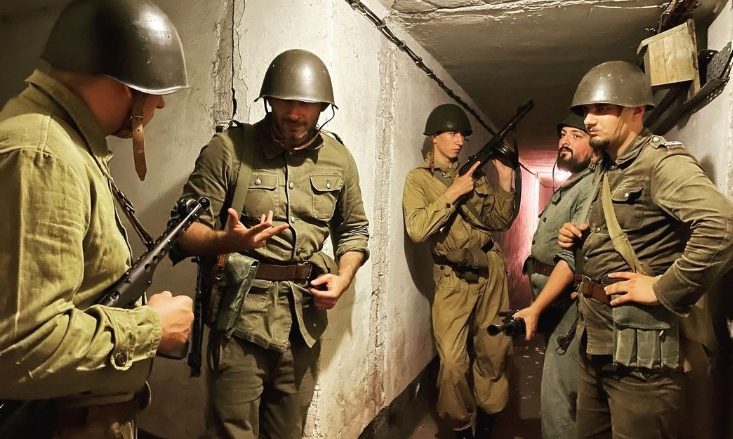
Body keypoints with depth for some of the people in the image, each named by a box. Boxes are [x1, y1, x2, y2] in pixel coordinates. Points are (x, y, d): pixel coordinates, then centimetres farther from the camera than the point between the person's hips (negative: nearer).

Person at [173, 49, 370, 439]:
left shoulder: (339, 159, 6)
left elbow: (354, 229, 16)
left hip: (305, 321, 4)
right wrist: (228, 240, -29)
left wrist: (343, 278, -2)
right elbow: (185, 230, -8)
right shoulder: (228, 148, -8)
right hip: (240, 316, -4)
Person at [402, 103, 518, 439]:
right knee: (454, 362, -7)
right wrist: (453, 193, -16)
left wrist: (505, 180, -1)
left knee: (494, 352, 9)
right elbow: (417, 229, -16)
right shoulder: (418, 179, 0)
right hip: (454, 278, -4)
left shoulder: (474, 173, 11)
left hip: (491, 269, 4)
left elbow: (499, 221, 11)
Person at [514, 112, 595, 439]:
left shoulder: (591, 188, -13)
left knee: (557, 397, -6)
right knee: (561, 391, 19)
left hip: (568, 303, -9)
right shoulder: (566, 188, 18)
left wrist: (535, 309, -21)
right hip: (554, 300, 9)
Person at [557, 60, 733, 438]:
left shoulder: (662, 162, -14)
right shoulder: (608, 171, 15)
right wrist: (579, 238, 7)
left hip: (640, 349, -9)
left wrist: (663, 290, -24)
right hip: (595, 340, 9)